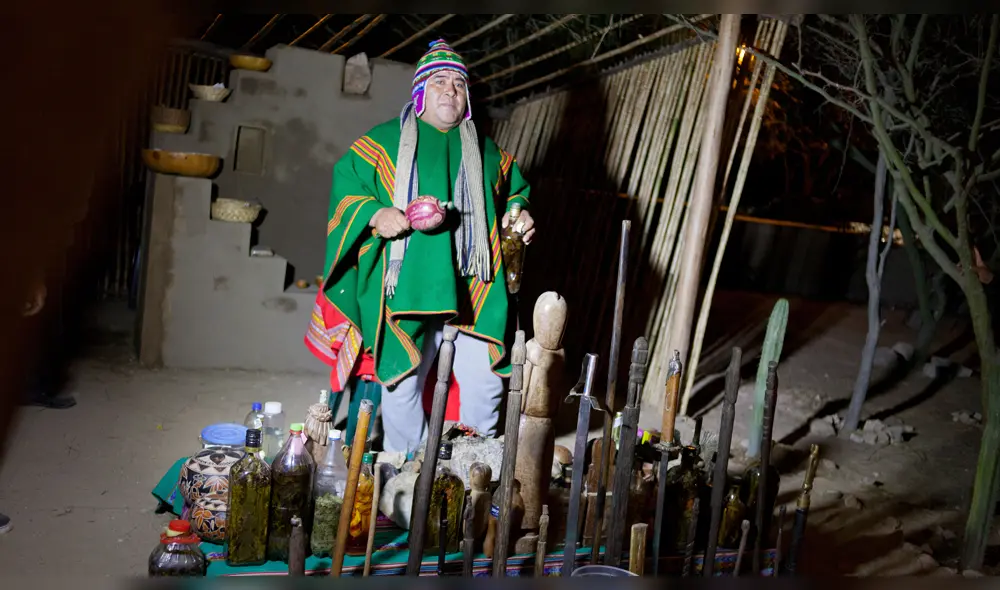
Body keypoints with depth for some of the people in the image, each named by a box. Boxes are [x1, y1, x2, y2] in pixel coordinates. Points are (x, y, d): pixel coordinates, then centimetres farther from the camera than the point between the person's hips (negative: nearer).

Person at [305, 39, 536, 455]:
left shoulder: (486, 152, 18)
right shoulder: (384, 142, 7)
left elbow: (515, 189, 29)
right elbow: (345, 187, 2)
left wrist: (518, 212, 7)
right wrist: (374, 214, -17)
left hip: (473, 291, 3)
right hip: (406, 288, -2)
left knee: (485, 381, 1)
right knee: (402, 382, 3)